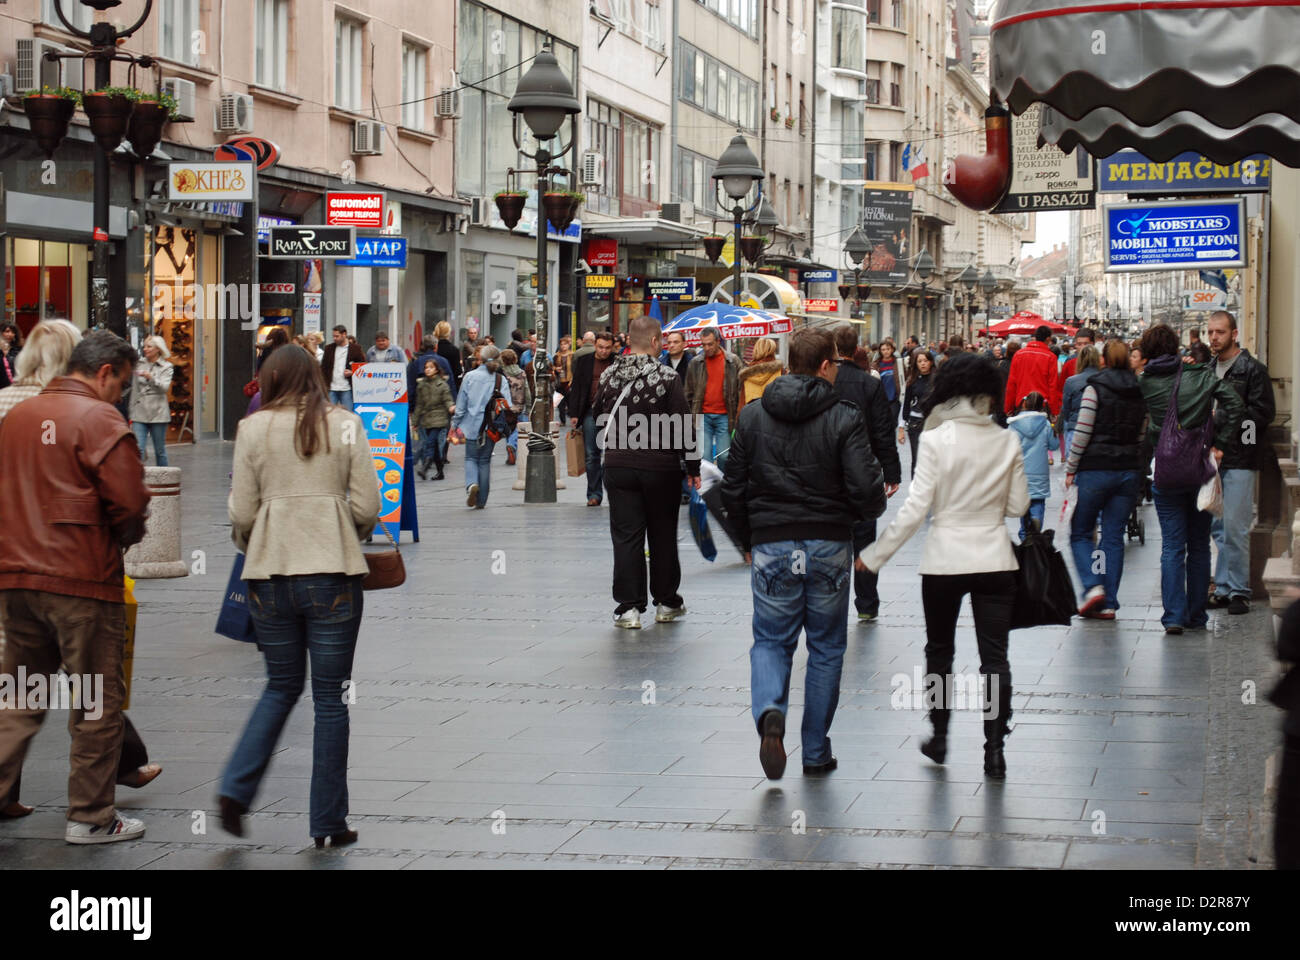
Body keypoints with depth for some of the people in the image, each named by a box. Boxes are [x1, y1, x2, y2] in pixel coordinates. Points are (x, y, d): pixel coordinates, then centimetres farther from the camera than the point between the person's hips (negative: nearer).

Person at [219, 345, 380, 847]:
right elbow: (368, 508, -1)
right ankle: (328, 822, 10)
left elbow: (242, 513, 1)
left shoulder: (253, 428, 3)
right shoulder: (344, 424, 1)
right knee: (330, 697, 6)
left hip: (270, 573, 2)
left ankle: (236, 789, 6)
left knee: (281, 687, 19)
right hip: (332, 573, -2)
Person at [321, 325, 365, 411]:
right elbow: (323, 368, 12)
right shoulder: (329, 348, 11)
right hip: (331, 389, 3)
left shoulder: (355, 349, 2)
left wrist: (352, 372, -11)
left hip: (346, 389, -3)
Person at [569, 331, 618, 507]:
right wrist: (574, 414, 1)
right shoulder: (583, 361, 6)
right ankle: (594, 494, 10)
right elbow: (576, 388, 8)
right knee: (592, 456, 4)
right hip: (590, 413, 2)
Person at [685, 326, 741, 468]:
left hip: (724, 416, -1)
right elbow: (689, 394, 13)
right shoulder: (695, 363, 7)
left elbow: (740, 390, 5)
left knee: (724, 456, 0)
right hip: (703, 416, 1)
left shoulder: (733, 361, 3)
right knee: (704, 456, -3)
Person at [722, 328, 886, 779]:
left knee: (770, 641, 12)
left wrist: (748, 540, 18)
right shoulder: (844, 419, -9)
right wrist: (868, 511, 10)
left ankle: (769, 712, -19)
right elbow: (867, 490, -14)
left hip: (771, 546, 2)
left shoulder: (752, 416, 1)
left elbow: (733, 488, 5)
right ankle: (816, 752, 16)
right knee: (826, 647, 12)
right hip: (828, 547, -1)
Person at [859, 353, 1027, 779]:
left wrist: (875, 555, -5)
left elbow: (915, 509, -12)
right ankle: (994, 750, 0)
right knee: (995, 656, 4)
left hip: (945, 560, -2)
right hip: (995, 559, 2)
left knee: (939, 649, 17)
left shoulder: (937, 440, -10)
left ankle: (939, 737, 24)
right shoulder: (1008, 442, -1)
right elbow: (1018, 506, 5)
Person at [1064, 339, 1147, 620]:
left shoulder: (1094, 388, -7)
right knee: (1114, 537, 8)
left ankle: (1093, 586, -11)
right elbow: (1144, 435, 6)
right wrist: (1138, 468, 13)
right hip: (1129, 470, 4)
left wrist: (1070, 469, -4)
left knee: (1080, 533, 9)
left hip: (1095, 470, -4)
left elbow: (1082, 433, -11)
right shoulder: (1141, 391, 6)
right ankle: (1109, 603, 5)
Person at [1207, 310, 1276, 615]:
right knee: (1217, 528, 8)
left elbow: (1264, 413, -11)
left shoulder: (1252, 369, -5)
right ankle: (1223, 589, 15)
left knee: (1235, 529, -8)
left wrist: (1224, 419, -16)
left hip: (1240, 459, -6)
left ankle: (1239, 591, 0)